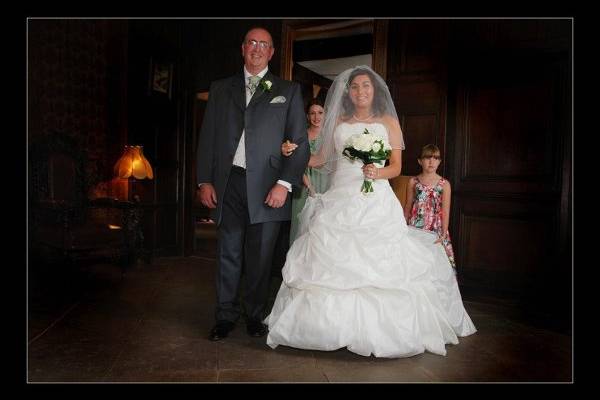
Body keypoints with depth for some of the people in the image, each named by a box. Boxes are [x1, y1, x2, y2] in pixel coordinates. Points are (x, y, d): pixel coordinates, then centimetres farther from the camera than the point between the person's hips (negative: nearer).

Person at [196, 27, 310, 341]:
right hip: (228, 185, 2)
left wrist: (284, 183, -9)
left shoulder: (289, 91, 9)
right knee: (228, 255, 6)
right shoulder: (220, 89, 16)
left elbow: (299, 142, 2)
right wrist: (204, 181, 3)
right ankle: (226, 316, 21)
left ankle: (255, 316, 23)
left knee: (260, 258, 6)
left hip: (266, 187, -1)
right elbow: (207, 137, 12)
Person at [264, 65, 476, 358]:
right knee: (333, 262, -4)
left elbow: (396, 167, 6)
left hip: (376, 202, -2)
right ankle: (336, 326, 7)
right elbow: (321, 157, 13)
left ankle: (379, 330, 6)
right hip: (340, 200, 2)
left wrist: (377, 173, -14)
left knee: (378, 264, -8)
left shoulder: (389, 122, 10)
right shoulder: (338, 122, 16)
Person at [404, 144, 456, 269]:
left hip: (435, 229, 0)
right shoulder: (413, 182, 3)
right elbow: (408, 207, 8)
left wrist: (444, 233, -10)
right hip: (415, 228, 1)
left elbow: (445, 211, -2)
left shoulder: (444, 184, 1)